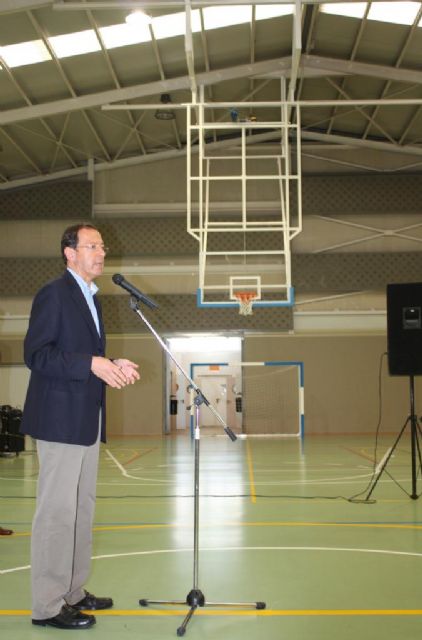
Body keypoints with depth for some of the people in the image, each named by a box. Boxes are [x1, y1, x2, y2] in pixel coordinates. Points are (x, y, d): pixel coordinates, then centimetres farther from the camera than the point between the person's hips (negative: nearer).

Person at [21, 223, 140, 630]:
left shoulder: (91, 299, 18)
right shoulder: (53, 294, -9)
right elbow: (36, 354, -17)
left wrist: (113, 367, 5)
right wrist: (92, 363, -24)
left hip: (88, 421, 9)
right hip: (60, 420, -9)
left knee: (82, 509, 14)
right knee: (57, 512, -5)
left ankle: (73, 592, 25)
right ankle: (47, 606, 5)